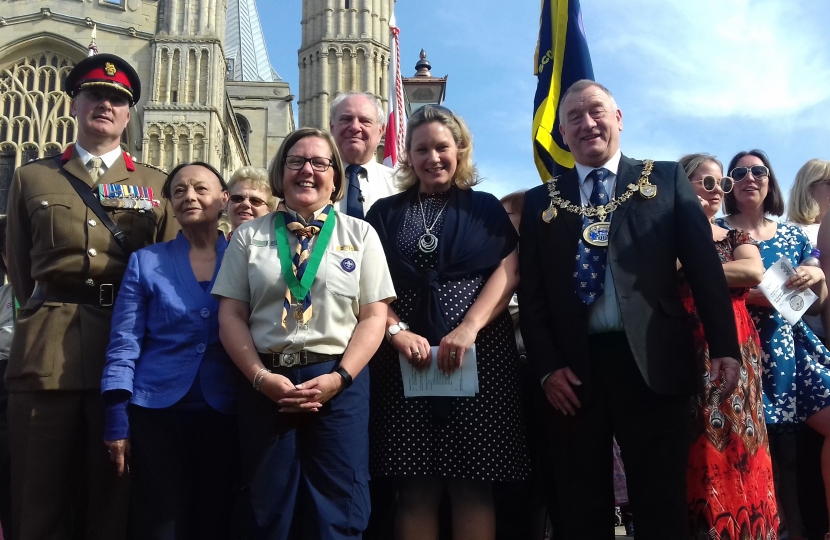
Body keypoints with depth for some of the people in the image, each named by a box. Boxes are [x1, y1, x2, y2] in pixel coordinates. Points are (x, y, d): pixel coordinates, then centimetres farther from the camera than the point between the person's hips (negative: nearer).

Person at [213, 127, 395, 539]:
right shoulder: (249, 236, 9)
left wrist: (338, 378, -11)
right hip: (266, 384, 1)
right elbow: (231, 316, 4)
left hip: (339, 384, -1)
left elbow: (373, 316, 1)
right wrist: (261, 377, -9)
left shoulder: (360, 234, 7)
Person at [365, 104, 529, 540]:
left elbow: (508, 271, 0)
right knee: (415, 490, -1)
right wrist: (398, 331, -13)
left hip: (479, 351, 0)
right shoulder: (385, 212, 14)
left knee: (473, 486, -2)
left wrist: (468, 328, -15)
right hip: (405, 354, 1)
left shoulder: (485, 207, 13)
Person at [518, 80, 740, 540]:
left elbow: (705, 265, 2)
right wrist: (547, 368, -3)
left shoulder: (667, 179, 9)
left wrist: (724, 345, -7)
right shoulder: (541, 202, 11)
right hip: (573, 371, 2)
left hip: (652, 362, -1)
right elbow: (531, 293, 8)